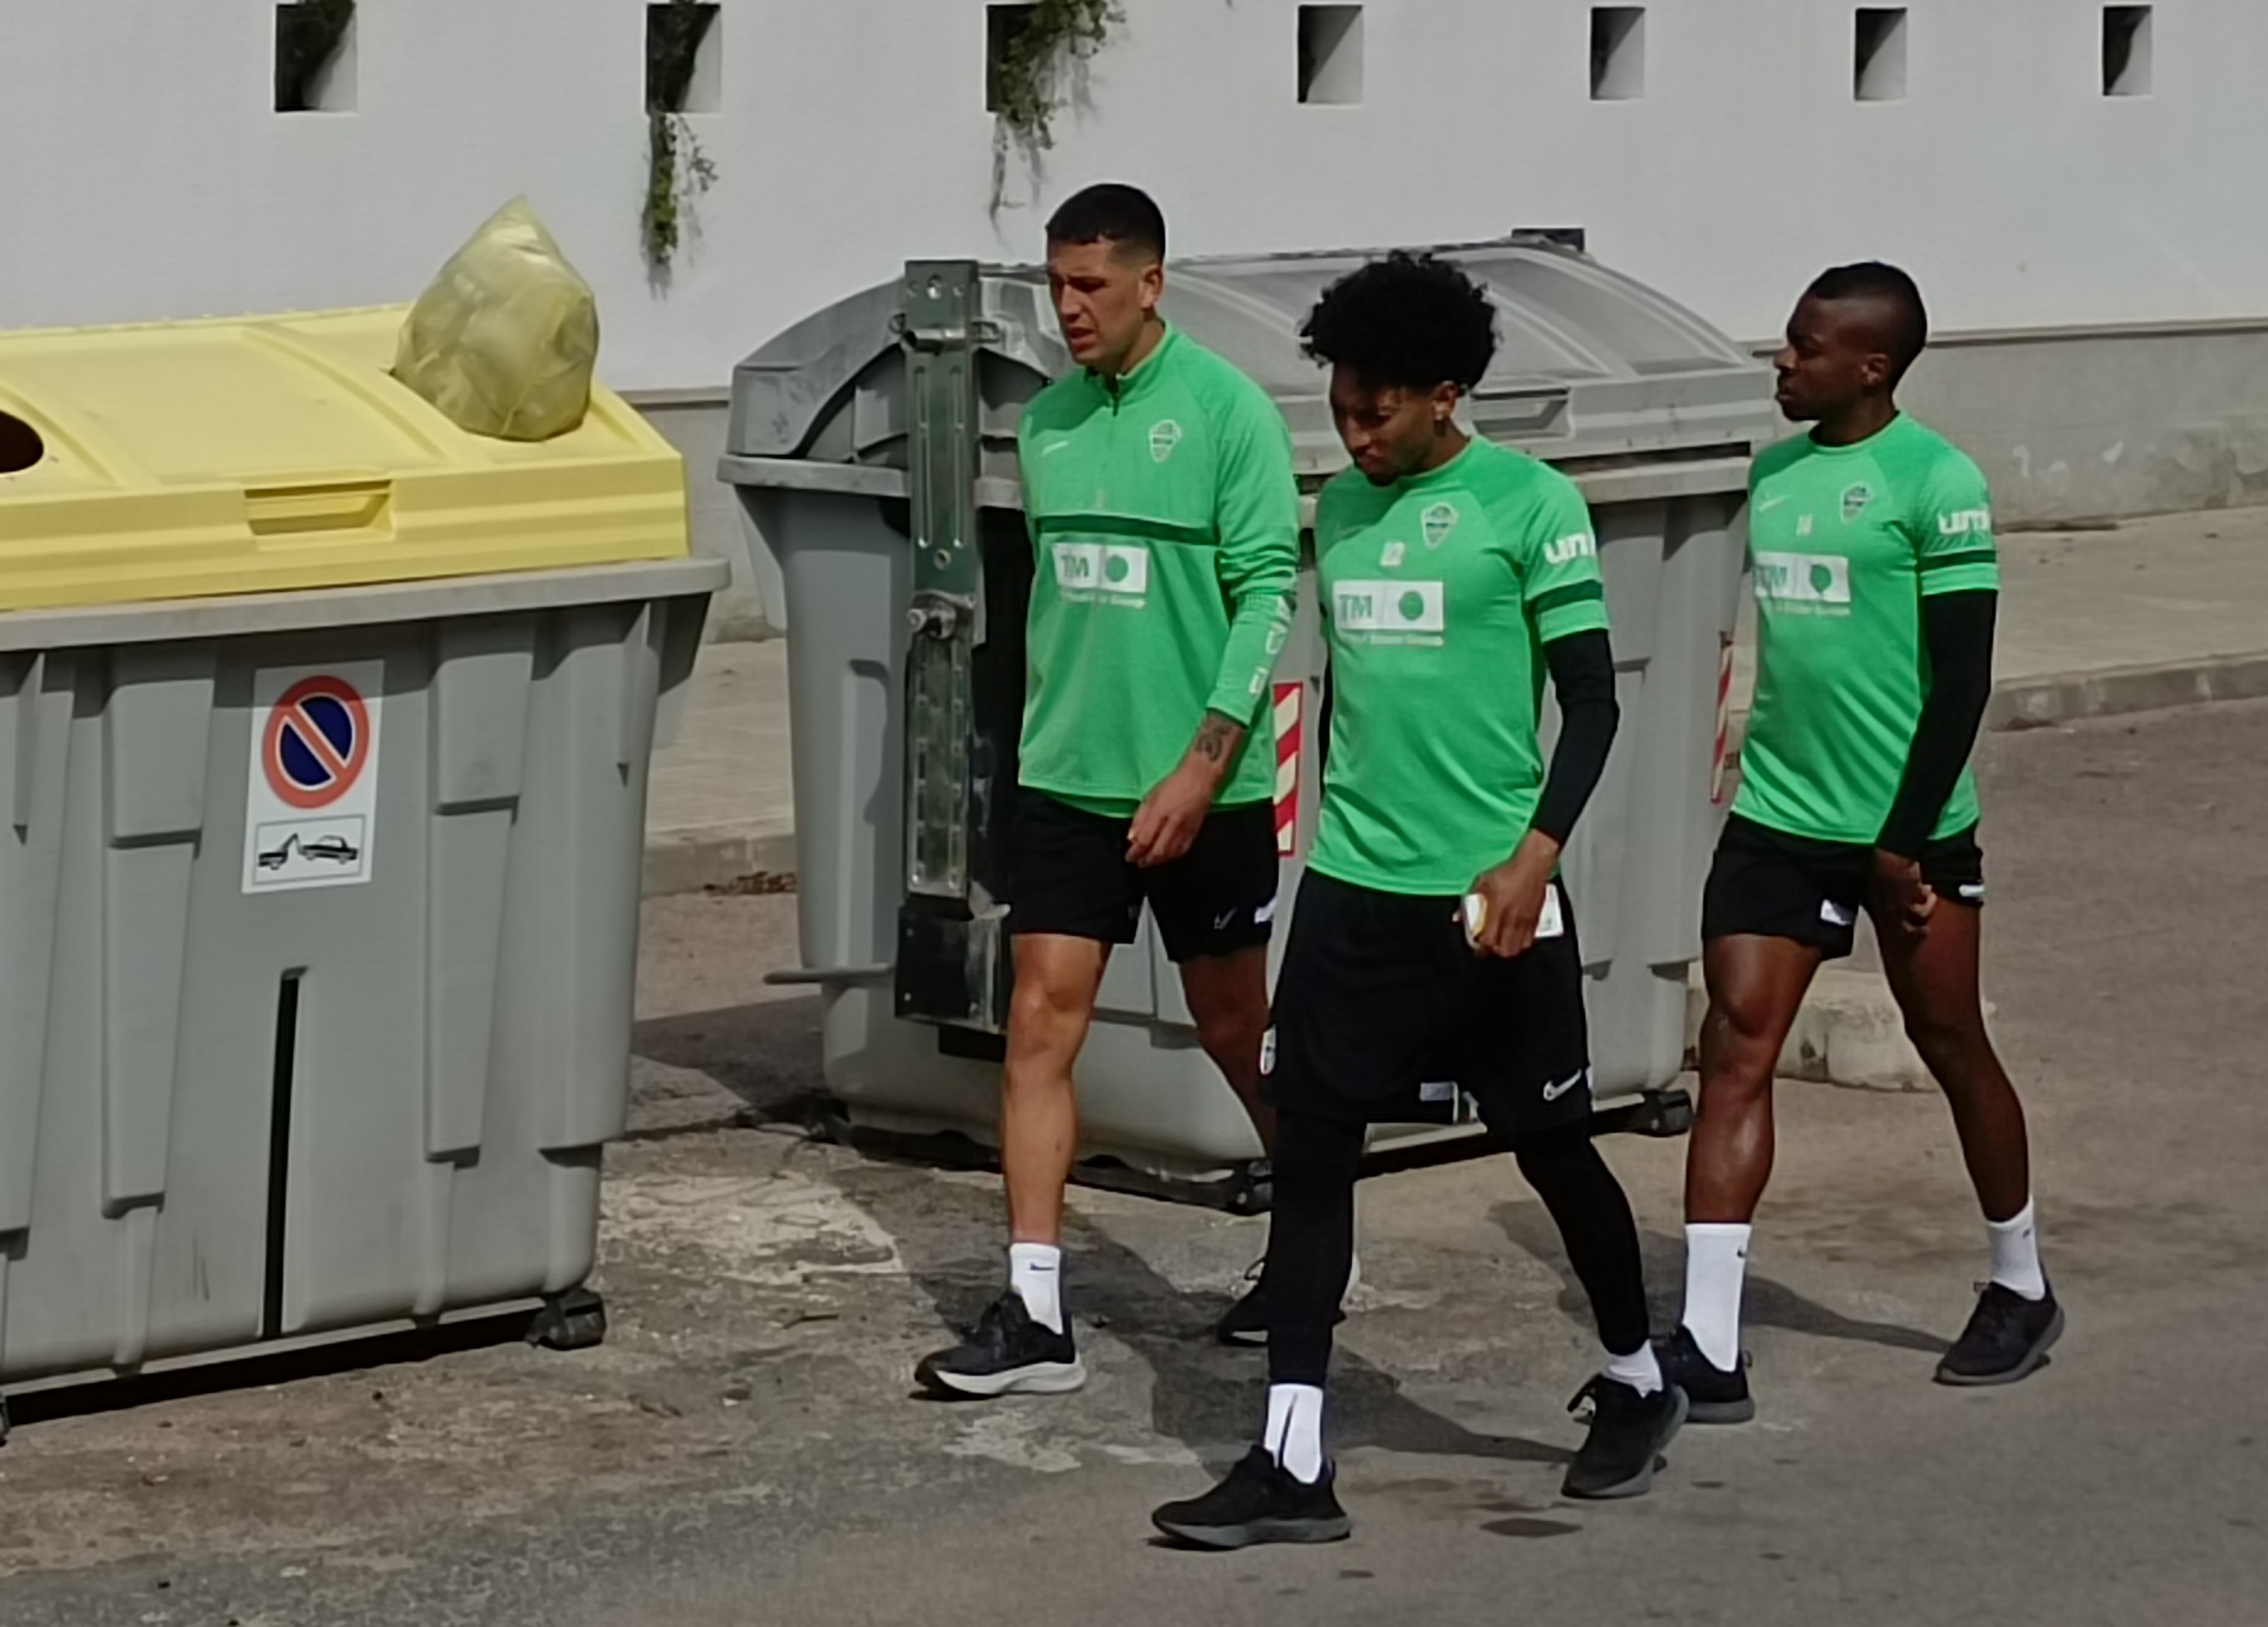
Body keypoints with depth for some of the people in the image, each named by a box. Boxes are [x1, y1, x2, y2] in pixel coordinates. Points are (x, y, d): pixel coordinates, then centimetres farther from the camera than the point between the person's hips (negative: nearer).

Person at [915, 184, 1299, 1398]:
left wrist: (1203, 765, -20)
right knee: (1040, 1024, -4)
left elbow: (1266, 590, -14)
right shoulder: (1046, 420, 7)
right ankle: (1034, 1313, -4)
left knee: (1234, 1029, 11)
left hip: (1202, 790, -4)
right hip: (1064, 780, 5)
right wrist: (1045, 733, 16)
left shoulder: (1225, 410, -11)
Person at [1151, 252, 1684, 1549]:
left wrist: (1534, 854, -20)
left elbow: (1591, 698, -9)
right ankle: (1294, 1465, -2)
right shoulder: (1341, 508, 10)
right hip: (1352, 891, 5)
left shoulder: (1529, 504, -8)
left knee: (1553, 1146, 8)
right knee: (1309, 1152, -3)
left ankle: (1638, 1384, 32)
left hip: (1488, 896, -5)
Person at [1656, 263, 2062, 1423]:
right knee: (1735, 1048, -5)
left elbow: (1962, 675, -14)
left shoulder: (1933, 481, -12)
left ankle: (2021, 1290, 31)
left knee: (1951, 1045, 10)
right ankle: (1709, 1349, -8)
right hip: (1775, 817, 6)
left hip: (1906, 828, -6)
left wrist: (1905, 838, -15)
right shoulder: (1775, 470, 9)